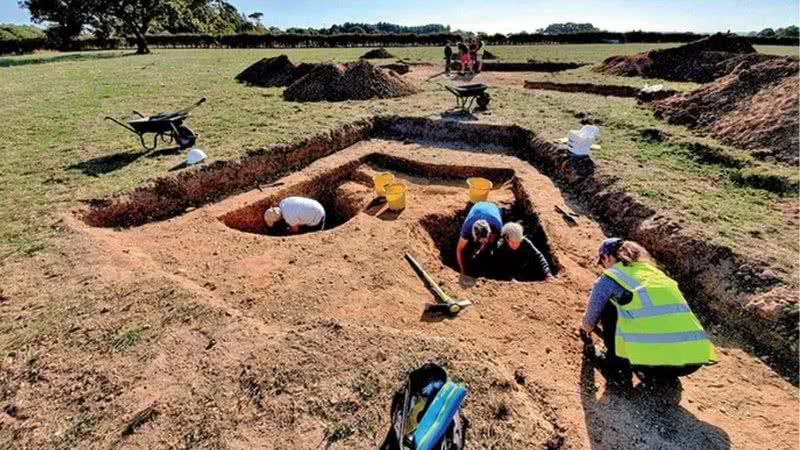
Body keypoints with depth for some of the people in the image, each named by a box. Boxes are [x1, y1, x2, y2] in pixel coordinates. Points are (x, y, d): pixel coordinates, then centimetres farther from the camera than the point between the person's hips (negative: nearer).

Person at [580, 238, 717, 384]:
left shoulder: (609, 279, 5)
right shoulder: (654, 271, 23)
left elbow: (589, 322, 17)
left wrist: (586, 334, 42)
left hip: (651, 362, -6)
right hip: (695, 359, 6)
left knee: (608, 308, 12)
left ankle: (616, 362, 17)